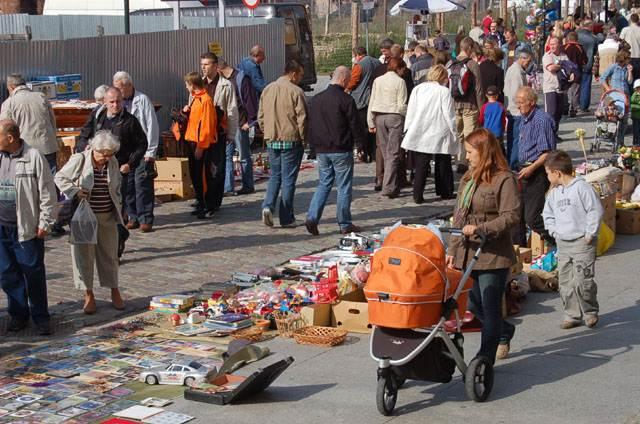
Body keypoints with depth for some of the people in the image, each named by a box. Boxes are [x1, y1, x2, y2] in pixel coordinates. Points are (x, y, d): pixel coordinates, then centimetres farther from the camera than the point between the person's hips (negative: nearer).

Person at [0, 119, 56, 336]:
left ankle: (41, 317, 14)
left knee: (33, 272, 3)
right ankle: (18, 315, 23)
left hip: (27, 227, -5)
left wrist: (45, 223, -7)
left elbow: (47, 193, -6)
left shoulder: (34, 158, -9)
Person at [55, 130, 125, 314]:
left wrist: (118, 209, 11)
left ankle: (114, 292, 22)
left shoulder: (113, 163, 1)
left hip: (107, 217, 4)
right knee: (84, 254, 3)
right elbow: (60, 178, -4)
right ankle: (88, 295, 14)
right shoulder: (79, 160, -12)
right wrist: (75, 191, -18)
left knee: (110, 254, 11)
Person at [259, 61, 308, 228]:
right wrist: (303, 139, -1)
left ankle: (268, 206, -5)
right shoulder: (295, 91, -12)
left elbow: (261, 116, 11)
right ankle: (286, 218, 8)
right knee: (288, 179, 3)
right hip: (291, 140, -5)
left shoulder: (268, 89, 6)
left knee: (275, 176, 17)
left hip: (271, 141, 5)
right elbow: (302, 118, -13)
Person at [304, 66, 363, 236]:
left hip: (321, 150, 6)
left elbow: (311, 124, 13)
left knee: (324, 184, 14)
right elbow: (355, 124, -9)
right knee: (344, 187, 4)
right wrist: (360, 141, 8)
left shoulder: (317, 98, 6)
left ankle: (312, 217, -1)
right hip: (341, 150, -6)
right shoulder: (345, 99, -14)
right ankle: (345, 224, 10)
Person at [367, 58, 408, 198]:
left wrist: (371, 122, 11)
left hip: (379, 117, 5)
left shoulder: (377, 81, 8)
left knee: (385, 153, 11)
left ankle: (393, 184, 17)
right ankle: (388, 187, -9)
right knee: (393, 153, -3)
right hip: (395, 117, -5)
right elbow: (402, 105, -9)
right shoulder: (400, 82, -6)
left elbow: (372, 102, 8)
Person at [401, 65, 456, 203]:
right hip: (440, 134, -2)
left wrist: (408, 130, 10)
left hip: (419, 134, 2)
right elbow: (449, 115, -7)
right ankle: (445, 192, 21)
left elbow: (410, 112, 4)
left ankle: (418, 195, -4)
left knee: (421, 166, 3)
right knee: (443, 164, 13)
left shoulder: (418, 89, 3)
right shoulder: (444, 91, -6)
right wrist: (453, 132, 2)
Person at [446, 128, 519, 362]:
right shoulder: (467, 179, 13)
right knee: (474, 306, 15)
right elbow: (458, 218, 16)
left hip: (493, 257, -8)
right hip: (467, 254, 8)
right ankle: (505, 331, 40)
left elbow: (511, 217, -17)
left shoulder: (504, 180, -10)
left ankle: (485, 358, 7)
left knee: (490, 308, -1)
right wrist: (452, 250, 11)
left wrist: (480, 229, -23)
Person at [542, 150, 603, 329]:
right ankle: (572, 315, 16)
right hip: (562, 244, 7)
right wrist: (554, 232, 12)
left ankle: (590, 312, 11)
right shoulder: (554, 192, 11)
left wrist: (590, 234, -13)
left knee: (582, 281, -9)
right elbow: (548, 214, 25)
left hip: (582, 243, -7)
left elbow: (596, 211, -13)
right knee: (565, 283, 7)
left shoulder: (582, 187, -11)